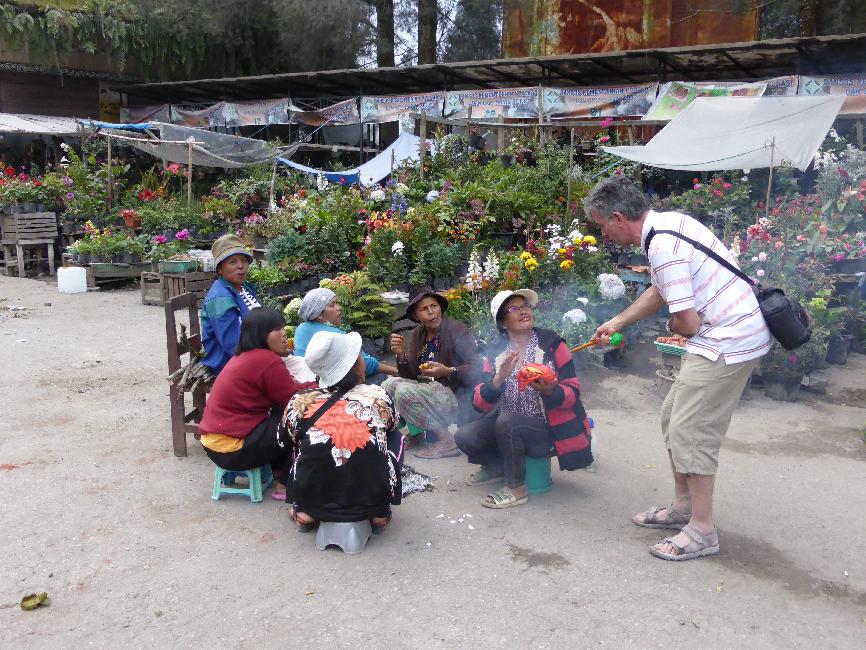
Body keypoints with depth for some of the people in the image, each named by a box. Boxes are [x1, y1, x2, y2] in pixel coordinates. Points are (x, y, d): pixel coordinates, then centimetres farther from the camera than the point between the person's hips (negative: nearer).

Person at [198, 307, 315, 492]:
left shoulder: (245, 355, 9)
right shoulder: (267, 361, -20)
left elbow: (286, 389, 10)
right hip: (230, 449, -9)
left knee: (281, 410, 13)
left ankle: (278, 468, 21)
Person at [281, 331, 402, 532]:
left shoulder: (299, 402, -6)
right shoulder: (378, 397, -6)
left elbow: (287, 441, 15)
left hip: (312, 499, 1)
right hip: (372, 499, -1)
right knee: (395, 435, 22)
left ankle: (305, 513, 20)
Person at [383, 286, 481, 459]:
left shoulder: (457, 329, -9)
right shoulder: (415, 336, 8)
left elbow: (476, 367, -15)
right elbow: (410, 376, 5)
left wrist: (448, 371, -30)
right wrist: (400, 354, -13)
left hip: (457, 396, -6)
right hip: (428, 389, 7)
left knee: (404, 391, -25)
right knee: (388, 384, -9)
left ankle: (448, 439, -16)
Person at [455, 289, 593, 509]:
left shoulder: (552, 344, -7)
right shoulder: (496, 354, 2)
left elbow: (573, 393, -9)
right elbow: (482, 404, -5)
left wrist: (549, 391, -31)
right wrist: (498, 379, -24)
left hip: (549, 431, -4)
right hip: (506, 428, 5)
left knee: (507, 421, -31)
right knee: (465, 436, -15)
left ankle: (516, 489, -10)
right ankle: (497, 467, 18)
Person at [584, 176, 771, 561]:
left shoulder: (663, 248, -24)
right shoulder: (668, 222, 8)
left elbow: (687, 323, -23)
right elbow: (659, 290, 22)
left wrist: (672, 325, 1)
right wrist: (617, 322, 26)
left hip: (726, 342, -10)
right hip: (727, 336, 10)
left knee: (690, 433, -5)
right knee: (674, 417, 17)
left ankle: (702, 531, 7)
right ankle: (683, 506, 29)